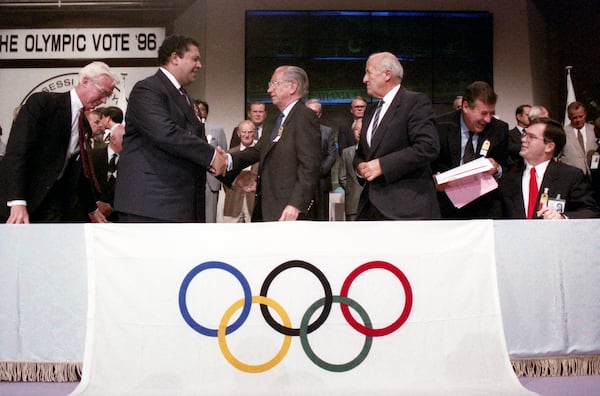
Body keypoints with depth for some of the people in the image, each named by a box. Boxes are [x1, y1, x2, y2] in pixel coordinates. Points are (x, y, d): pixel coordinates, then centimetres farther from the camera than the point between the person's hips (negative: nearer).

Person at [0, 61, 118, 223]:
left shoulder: (85, 126, 14)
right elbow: (17, 151, -19)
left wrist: (92, 209, 27)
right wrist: (18, 202, -28)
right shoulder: (42, 102, -9)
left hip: (53, 206, 6)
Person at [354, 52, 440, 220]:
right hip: (371, 205, 8)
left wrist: (382, 165, -17)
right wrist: (360, 166, 3)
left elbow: (428, 147, -17)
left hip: (406, 207, -8)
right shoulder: (370, 113, 21)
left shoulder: (415, 102, -5)